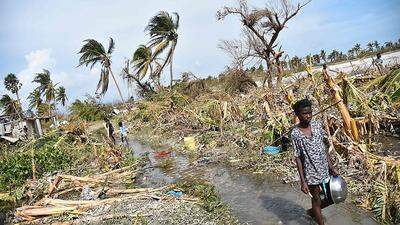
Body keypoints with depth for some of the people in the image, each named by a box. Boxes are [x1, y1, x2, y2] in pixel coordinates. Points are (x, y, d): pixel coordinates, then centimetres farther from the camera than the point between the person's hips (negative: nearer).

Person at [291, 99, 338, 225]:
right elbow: (298, 158, -12)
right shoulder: (295, 134, -17)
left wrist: (331, 167, 6)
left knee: (331, 198, 17)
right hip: (311, 173, -5)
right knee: (316, 200, 12)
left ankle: (312, 211, 43)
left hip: (325, 170, 5)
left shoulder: (316, 125, -3)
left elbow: (324, 146, 6)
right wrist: (303, 181, -12)